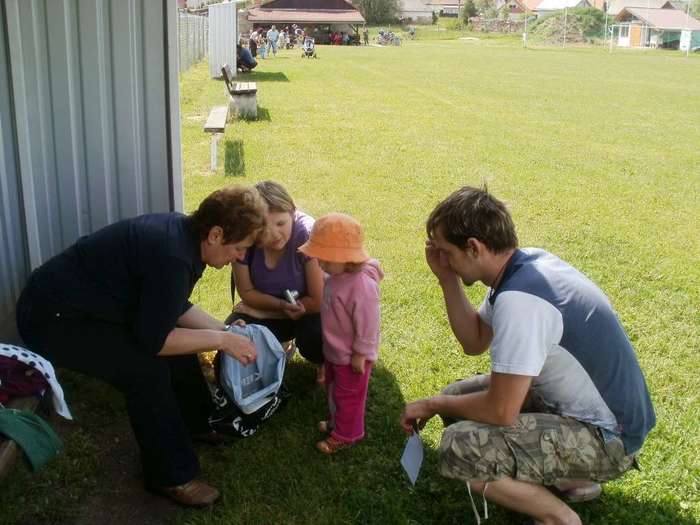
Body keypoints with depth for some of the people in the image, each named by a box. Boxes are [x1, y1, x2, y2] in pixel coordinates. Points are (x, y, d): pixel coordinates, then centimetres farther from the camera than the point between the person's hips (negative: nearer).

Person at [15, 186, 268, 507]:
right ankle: (171, 476, -5)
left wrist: (223, 330, 2)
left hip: (89, 304, 10)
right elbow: (154, 339, -29)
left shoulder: (184, 234, -2)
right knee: (147, 370, -22)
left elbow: (173, 308, 10)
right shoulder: (172, 256, -31)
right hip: (52, 316, -10)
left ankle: (196, 423, 28)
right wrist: (220, 340, -20)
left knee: (178, 339, 8)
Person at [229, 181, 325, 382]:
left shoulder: (307, 234, -31)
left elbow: (320, 301, -26)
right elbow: (247, 293, -7)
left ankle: (323, 363, 5)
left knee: (314, 337, -34)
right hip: (262, 312, 3)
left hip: (306, 311, -3)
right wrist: (282, 304, -22)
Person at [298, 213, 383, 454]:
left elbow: (367, 324, -28)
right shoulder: (337, 276, -6)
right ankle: (337, 420, 49)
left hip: (351, 356, -9)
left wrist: (360, 354, -21)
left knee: (349, 396, 12)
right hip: (334, 351, 9)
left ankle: (345, 434, 30)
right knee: (334, 388, 28)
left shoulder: (362, 286, -34)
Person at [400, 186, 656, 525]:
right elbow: (474, 342, 10)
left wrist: (434, 404, -9)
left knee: (458, 448, -24)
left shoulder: (519, 299, -29)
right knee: (460, 396, 12)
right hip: (576, 404, 10)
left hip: (606, 437, -10)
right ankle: (568, 477, 16)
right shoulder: (525, 263, 0)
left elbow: (500, 412, -27)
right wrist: (448, 280, -1)